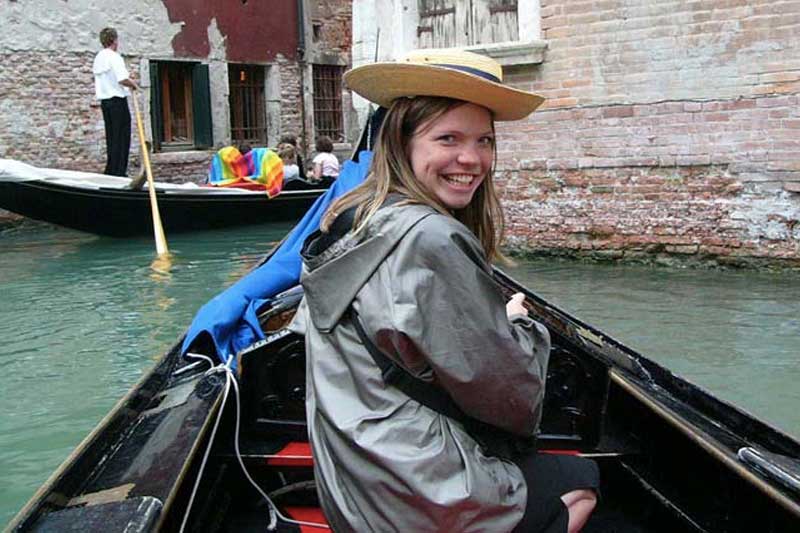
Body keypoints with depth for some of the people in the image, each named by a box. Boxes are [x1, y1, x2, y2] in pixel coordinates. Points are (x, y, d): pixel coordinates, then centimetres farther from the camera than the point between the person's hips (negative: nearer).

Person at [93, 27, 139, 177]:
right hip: (118, 100, -8)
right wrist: (134, 84, -4)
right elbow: (123, 80, -24)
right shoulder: (114, 57, -13)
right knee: (122, 138, -4)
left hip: (104, 100, 9)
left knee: (111, 137, 13)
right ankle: (118, 171, -5)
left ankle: (110, 170, 14)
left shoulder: (98, 57, 14)